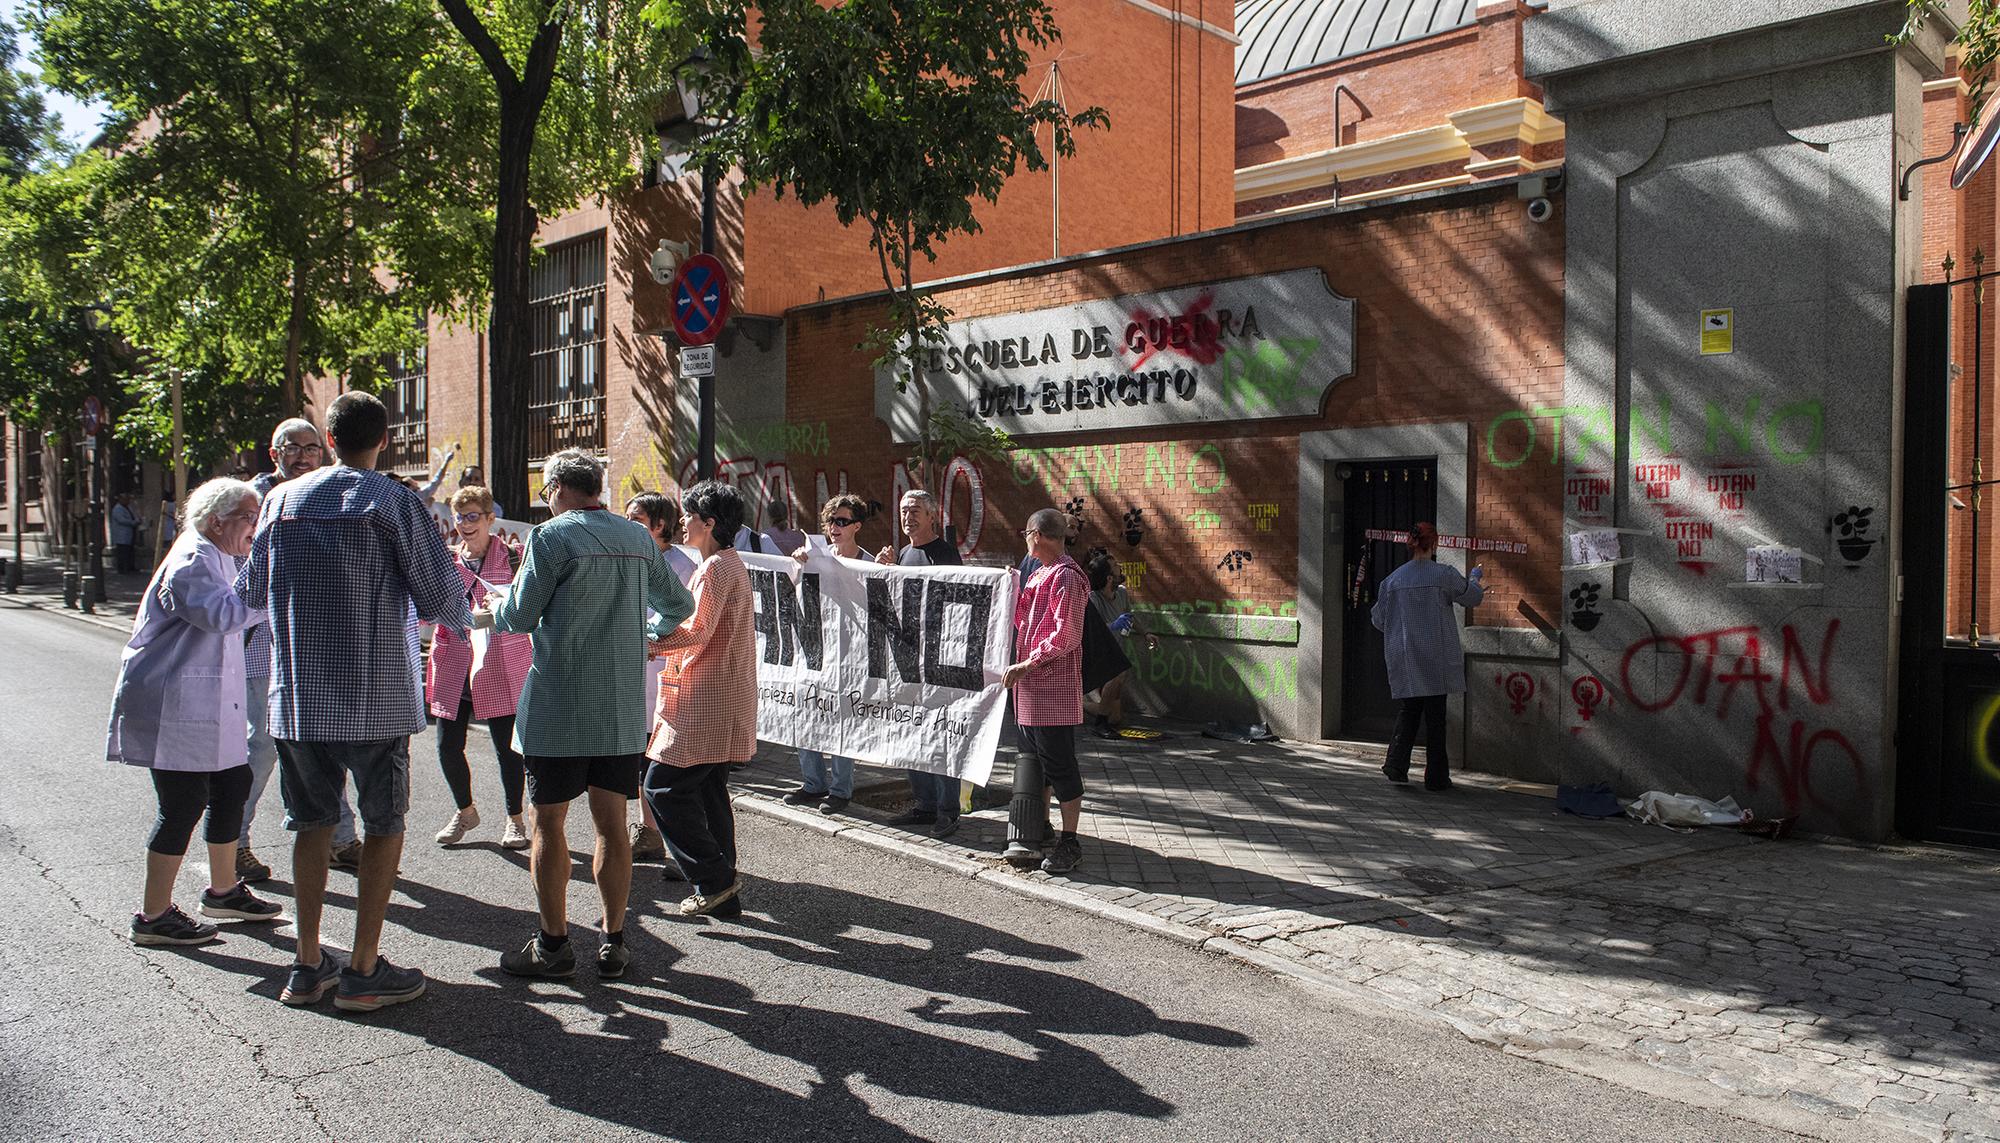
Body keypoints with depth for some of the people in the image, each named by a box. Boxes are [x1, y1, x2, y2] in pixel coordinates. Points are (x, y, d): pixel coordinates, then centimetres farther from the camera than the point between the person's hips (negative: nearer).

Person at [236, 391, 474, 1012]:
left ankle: (308, 965, 20)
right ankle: (364, 970, 8)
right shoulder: (392, 500, -6)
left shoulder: (282, 499, 7)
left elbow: (251, 591, 15)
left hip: (296, 694, 4)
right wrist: (463, 619, 13)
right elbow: (439, 593, -10)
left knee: (313, 823, 15)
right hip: (373, 693, -4)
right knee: (384, 824, 7)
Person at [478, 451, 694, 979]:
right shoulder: (638, 538, 8)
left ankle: (553, 943, 10)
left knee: (549, 822, 5)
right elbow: (679, 605, 18)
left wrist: (492, 612, 17)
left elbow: (520, 617, -6)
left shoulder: (552, 536, -8)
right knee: (612, 824, 9)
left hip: (558, 705, -5)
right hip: (620, 706, 5)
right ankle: (613, 943, 14)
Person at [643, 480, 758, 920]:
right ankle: (724, 894, 16)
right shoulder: (730, 563, 19)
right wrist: (662, 644, 16)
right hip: (720, 702, 10)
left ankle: (714, 880, -4)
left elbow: (696, 632, -20)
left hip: (706, 702, -10)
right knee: (708, 792, 12)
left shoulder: (714, 567, -13)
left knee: (664, 787, -7)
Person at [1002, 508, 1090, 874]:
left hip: (1054, 687, -10)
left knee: (1059, 764, -4)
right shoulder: (1039, 574, 16)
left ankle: (1069, 843, 4)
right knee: (1034, 761, 17)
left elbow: (1066, 636, -20)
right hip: (1030, 686, 10)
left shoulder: (1065, 576, -14)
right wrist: (1013, 588, 12)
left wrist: (1027, 665, -19)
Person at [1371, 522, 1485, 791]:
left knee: (1408, 711, 13)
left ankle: (1397, 766, 1)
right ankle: (1436, 776, 9)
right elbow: (1472, 597, 8)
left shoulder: (1394, 579, -1)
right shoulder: (1444, 575, -9)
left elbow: (1379, 619, 6)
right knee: (1435, 714, 5)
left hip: (1404, 658, 3)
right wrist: (1477, 584, 31)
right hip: (1436, 657, -3)